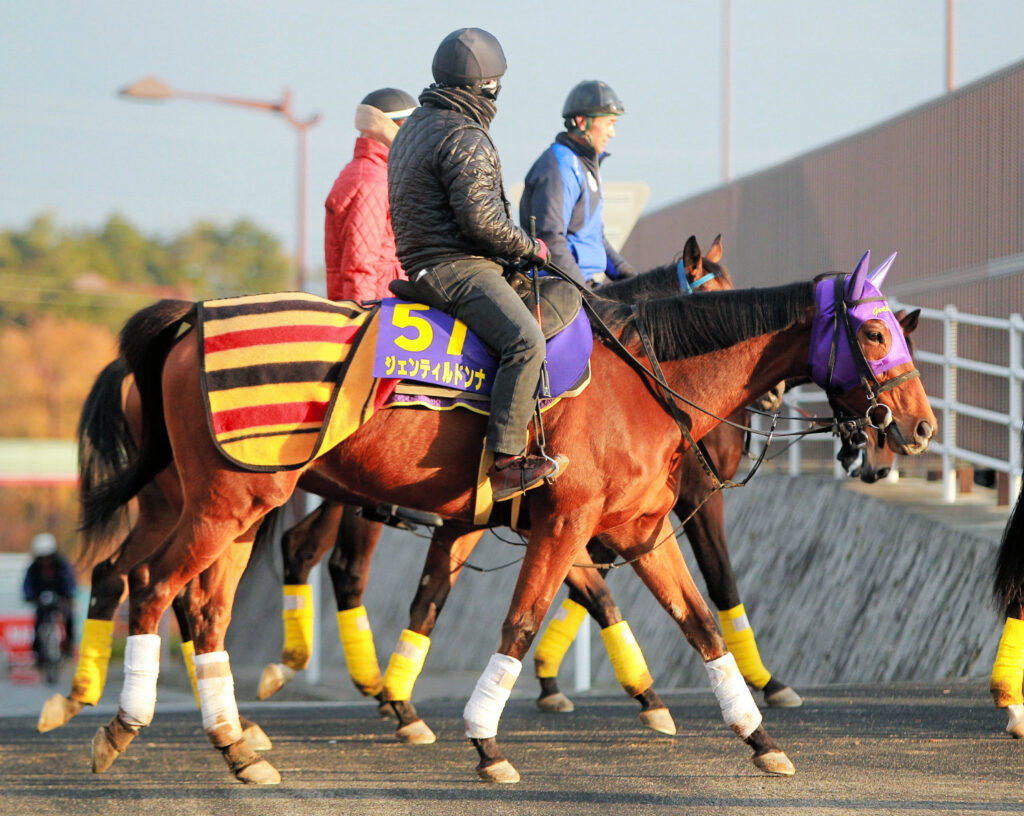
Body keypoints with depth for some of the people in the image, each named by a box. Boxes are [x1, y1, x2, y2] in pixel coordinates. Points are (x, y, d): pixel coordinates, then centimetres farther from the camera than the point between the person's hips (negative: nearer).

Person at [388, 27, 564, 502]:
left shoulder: (415, 127, 18)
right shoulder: (465, 138, -15)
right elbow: (479, 218, -24)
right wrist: (529, 247, -7)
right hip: (456, 268, -11)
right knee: (525, 342, -26)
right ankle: (505, 462, -34)